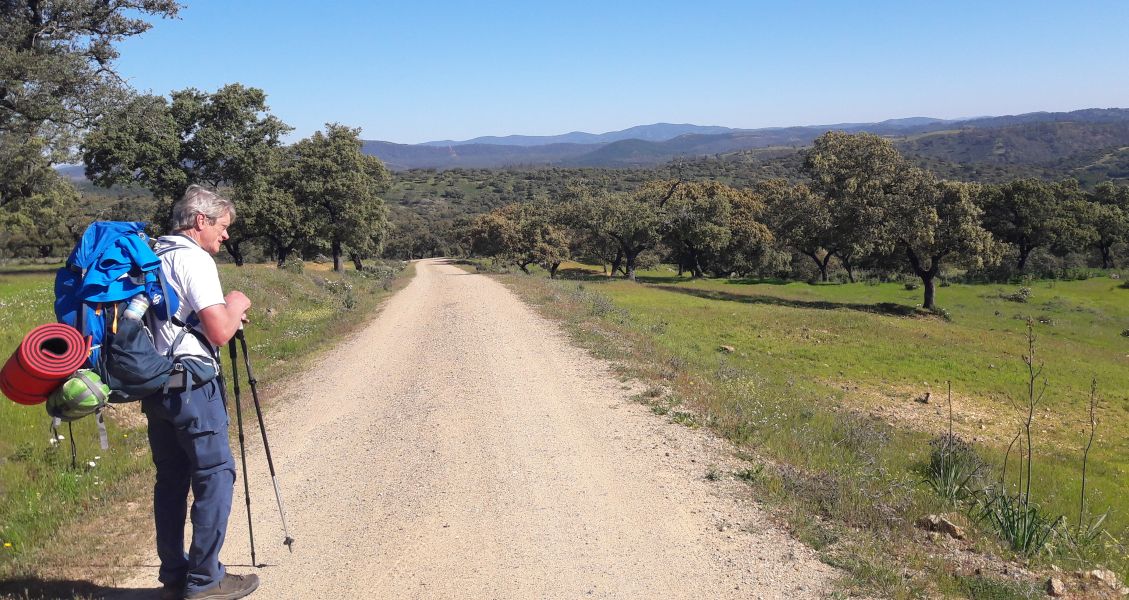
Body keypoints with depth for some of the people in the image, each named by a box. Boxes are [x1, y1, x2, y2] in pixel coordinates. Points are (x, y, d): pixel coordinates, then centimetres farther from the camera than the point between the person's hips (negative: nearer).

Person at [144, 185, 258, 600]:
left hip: (154, 384, 9)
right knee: (215, 476, -1)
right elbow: (219, 332, -19)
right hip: (191, 386, -9)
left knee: (171, 479, 13)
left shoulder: (153, 257, 15)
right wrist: (235, 307, 1)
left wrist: (226, 314, 15)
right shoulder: (195, 259, -12)